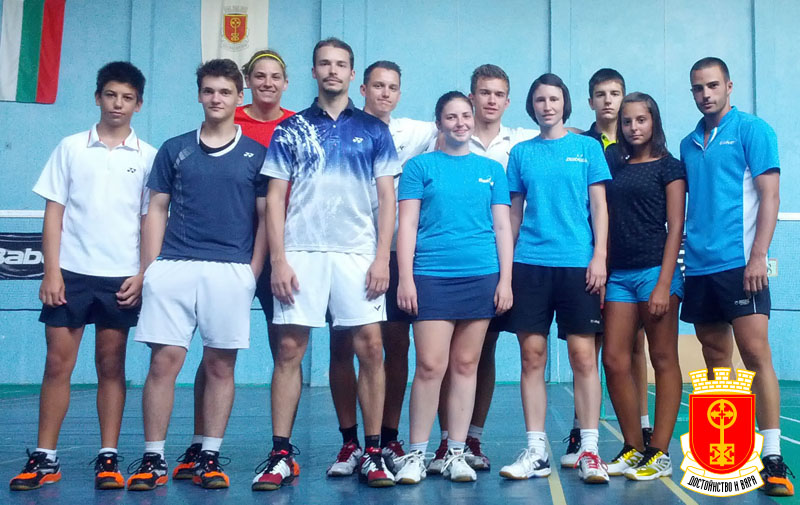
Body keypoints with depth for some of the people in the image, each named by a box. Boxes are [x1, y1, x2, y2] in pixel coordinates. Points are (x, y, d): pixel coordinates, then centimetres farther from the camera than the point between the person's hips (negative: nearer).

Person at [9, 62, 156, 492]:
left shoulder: (147, 157, 5)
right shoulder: (71, 148, 6)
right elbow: (54, 212, 5)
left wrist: (142, 275, -4)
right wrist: (51, 271, -3)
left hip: (121, 279, 0)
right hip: (71, 273, 1)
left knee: (111, 367, 5)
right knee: (57, 364, 1)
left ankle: (108, 457, 11)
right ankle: (45, 458, 10)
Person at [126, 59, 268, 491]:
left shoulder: (256, 154, 9)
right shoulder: (174, 149, 13)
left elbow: (265, 217, 9)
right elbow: (157, 210, 12)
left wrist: (253, 271, 0)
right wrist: (150, 269, 3)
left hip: (232, 272, -1)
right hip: (173, 267, 1)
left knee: (220, 365, 2)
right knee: (163, 360, -3)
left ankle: (210, 457, 13)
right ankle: (153, 459, 7)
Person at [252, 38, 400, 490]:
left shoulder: (374, 130, 10)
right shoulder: (290, 130, 10)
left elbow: (387, 197, 7)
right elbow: (275, 198, 6)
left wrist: (382, 257, -4)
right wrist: (278, 259, -4)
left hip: (358, 253, 0)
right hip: (301, 252, 0)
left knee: (370, 348, -3)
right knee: (289, 349, -1)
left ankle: (374, 452, 9)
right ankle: (281, 455, 7)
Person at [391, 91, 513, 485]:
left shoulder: (491, 169, 14)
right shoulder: (421, 166, 7)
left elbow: (502, 227, 12)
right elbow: (407, 225, 2)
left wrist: (505, 279, 3)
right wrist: (405, 277, -6)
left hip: (482, 276, 2)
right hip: (432, 276, -2)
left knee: (465, 366, 5)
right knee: (431, 366, -7)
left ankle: (456, 453, 13)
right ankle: (416, 454, 4)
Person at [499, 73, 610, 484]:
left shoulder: (587, 147, 9)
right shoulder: (521, 153, 13)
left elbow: (599, 206, 5)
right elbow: (514, 213, 14)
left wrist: (599, 256, -5)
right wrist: (506, 263, 8)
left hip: (578, 263, -2)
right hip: (529, 264, 2)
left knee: (583, 355, -4)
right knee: (532, 356, 1)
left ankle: (589, 451, 3)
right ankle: (536, 451, 7)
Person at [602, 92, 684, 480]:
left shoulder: (669, 167, 3)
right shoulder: (615, 167, 15)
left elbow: (675, 227, -4)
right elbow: (608, 224, 14)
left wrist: (664, 284, -13)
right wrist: (600, 273, 4)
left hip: (655, 269, -5)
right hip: (618, 273, 5)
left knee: (663, 359, -1)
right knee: (614, 360, 0)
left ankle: (660, 453, 3)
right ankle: (633, 449, 10)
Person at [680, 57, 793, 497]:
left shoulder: (752, 130, 1)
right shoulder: (689, 144, 16)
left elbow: (769, 196, -6)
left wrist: (758, 255, -15)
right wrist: (682, 256, 11)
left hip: (739, 262, -5)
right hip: (698, 266, 6)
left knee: (755, 353, -11)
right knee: (715, 358, 10)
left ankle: (772, 458, -8)